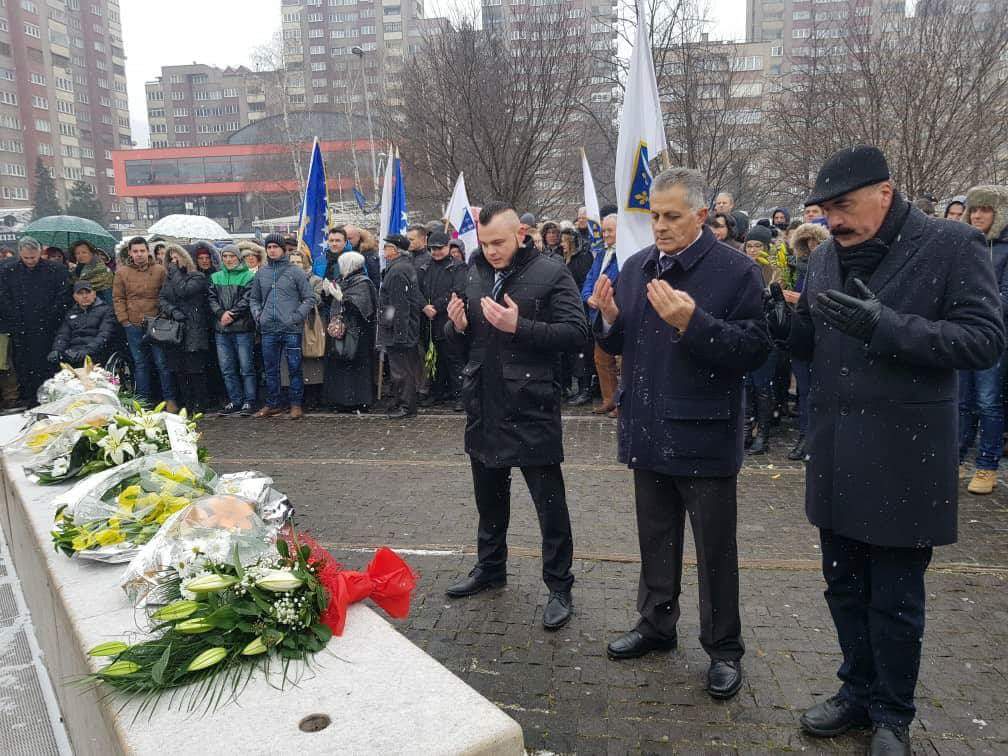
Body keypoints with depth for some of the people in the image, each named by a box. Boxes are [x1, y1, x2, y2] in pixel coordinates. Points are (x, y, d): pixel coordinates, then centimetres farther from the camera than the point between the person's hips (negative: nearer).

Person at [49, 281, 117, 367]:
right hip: (72, 352, 5)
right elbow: (62, 335, 17)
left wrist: (88, 350, -24)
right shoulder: (71, 314, 27)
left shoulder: (105, 309, 9)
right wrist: (56, 350, -7)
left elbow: (104, 335, -6)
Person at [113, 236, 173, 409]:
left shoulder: (160, 271, 1)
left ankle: (170, 399, 7)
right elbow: (118, 298, 7)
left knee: (162, 362, -1)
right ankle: (144, 400, 17)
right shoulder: (122, 273, 6)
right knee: (140, 364, 10)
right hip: (133, 326, 2)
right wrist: (124, 320, -1)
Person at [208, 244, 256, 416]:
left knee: (246, 367, -2)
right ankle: (235, 401, 17)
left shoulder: (248, 276, 1)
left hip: (243, 328, -5)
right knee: (227, 368, 8)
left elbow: (247, 300, -8)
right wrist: (221, 313, -11)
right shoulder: (215, 277, 15)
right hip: (221, 330, 5)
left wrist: (232, 315, -15)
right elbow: (211, 298, 7)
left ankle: (249, 402, 4)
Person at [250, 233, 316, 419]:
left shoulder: (295, 271, 0)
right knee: (270, 369, 10)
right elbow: (254, 298, 21)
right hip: (268, 329, 4)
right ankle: (272, 404, 20)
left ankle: (296, 404, 10)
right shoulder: (261, 273, 12)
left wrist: (297, 316, -11)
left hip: (291, 329, -4)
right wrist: (257, 314, 4)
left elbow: (309, 298, -1)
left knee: (294, 368, 1)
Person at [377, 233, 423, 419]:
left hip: (398, 329, -11)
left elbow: (399, 305, -22)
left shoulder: (397, 271, -18)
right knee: (408, 367, 15)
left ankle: (405, 406, 4)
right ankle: (405, 402, 25)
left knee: (401, 369, -3)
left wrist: (399, 332, -22)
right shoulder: (407, 266, 15)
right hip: (408, 329, 11)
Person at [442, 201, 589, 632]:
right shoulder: (474, 275, 9)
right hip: (483, 405, 7)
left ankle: (559, 587, 18)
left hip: (531, 407, -6)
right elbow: (463, 339, 17)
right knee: (489, 495, 21)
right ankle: (490, 568, 39)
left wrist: (519, 327, -25)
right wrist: (457, 325, -6)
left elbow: (576, 332, -17)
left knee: (549, 501, 4)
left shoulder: (551, 275, -9)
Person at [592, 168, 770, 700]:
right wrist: (609, 318, -10)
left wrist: (693, 323, -29)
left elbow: (754, 349, -19)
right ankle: (656, 625, 39)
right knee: (655, 541, 20)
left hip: (703, 435, -5)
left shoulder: (736, 271, -11)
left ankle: (723, 650, 27)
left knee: (715, 550, 9)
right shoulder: (635, 268, 7)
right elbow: (618, 346, 11)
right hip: (649, 431, 6)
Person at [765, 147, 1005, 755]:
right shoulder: (828, 255, 7)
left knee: (895, 600, 10)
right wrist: (778, 319, -10)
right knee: (845, 587, 18)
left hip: (904, 459, -5)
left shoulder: (953, 246, -9)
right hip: (836, 455, 5)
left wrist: (886, 327, -26)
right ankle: (860, 691, 38)